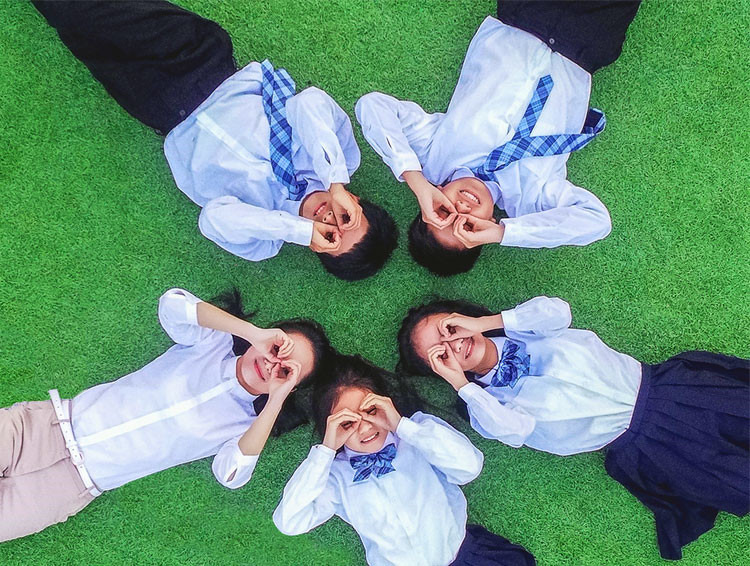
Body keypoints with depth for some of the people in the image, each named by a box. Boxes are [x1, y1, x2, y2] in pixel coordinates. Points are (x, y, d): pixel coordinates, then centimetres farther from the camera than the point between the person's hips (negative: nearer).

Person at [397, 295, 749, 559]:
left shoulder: (516, 326, 4)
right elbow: (515, 430, -25)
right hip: (636, 442, -3)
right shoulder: (485, 401, -5)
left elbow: (558, 311, -15)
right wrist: (458, 382, -25)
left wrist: (483, 322, -16)